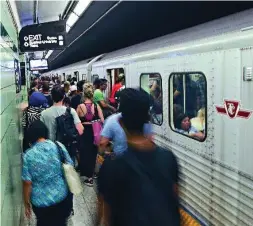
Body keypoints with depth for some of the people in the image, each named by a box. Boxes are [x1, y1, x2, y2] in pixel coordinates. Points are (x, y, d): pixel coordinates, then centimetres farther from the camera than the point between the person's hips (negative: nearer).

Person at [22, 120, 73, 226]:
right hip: (62, 196, 2)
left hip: (41, 201, -2)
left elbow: (27, 183, -12)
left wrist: (26, 203, 3)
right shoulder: (59, 146, -9)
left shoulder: (28, 156, -16)